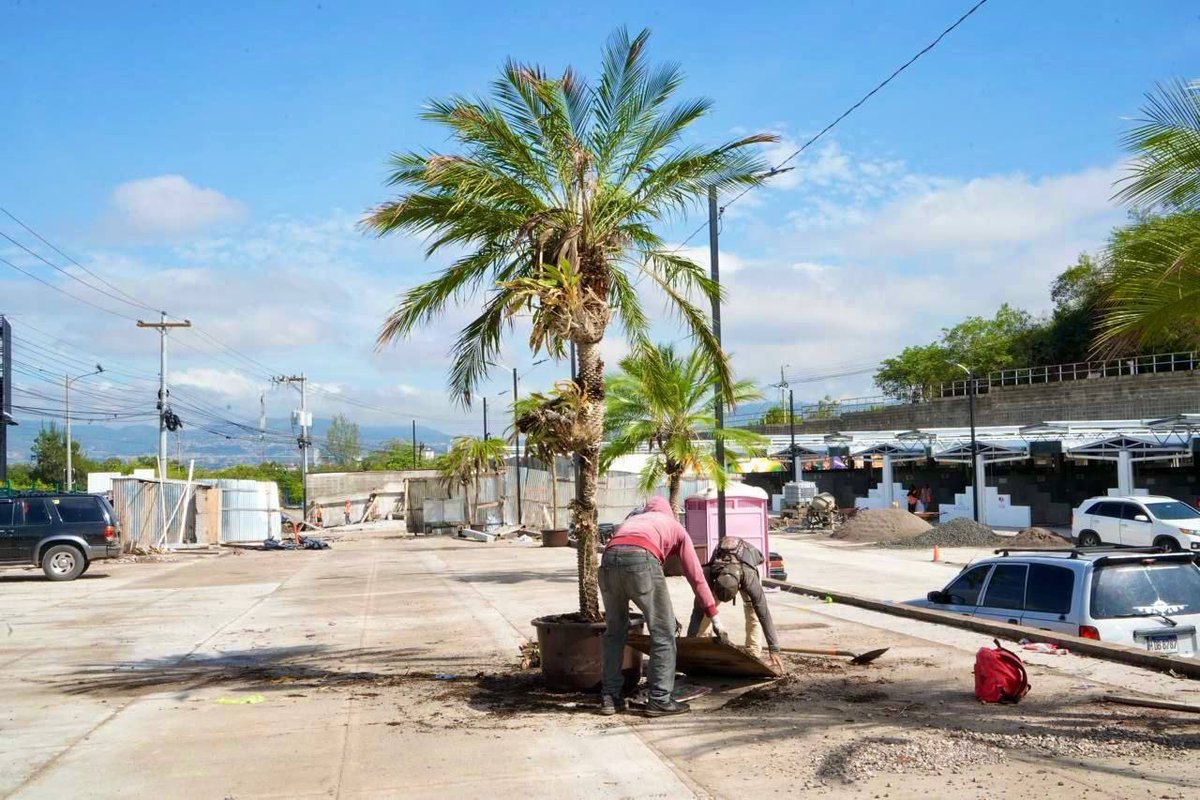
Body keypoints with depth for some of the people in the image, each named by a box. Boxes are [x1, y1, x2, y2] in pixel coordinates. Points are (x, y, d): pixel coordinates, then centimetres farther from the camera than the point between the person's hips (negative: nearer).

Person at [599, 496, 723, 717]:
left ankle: (610, 698, 22)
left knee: (614, 632, 20)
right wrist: (714, 616, 33)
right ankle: (659, 700, 9)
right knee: (663, 633, 9)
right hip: (641, 558, -4)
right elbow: (696, 576, 28)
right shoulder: (676, 528, 32)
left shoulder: (631, 519, 41)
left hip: (608, 558, 4)